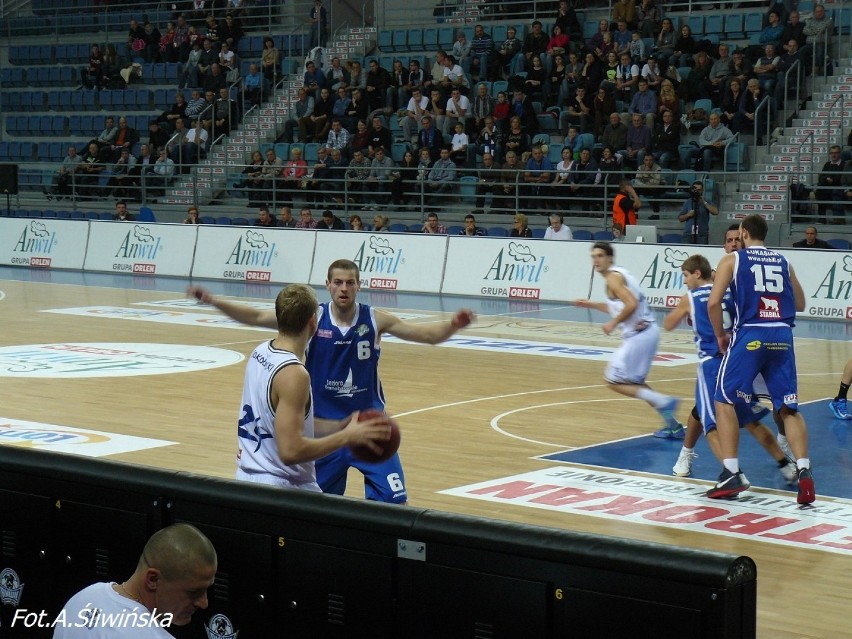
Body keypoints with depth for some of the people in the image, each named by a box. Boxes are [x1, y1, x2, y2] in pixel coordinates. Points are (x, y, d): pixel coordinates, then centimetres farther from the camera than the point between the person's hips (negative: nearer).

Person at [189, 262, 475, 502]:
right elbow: (257, 318, -7)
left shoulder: (374, 320, -7)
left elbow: (427, 334, -9)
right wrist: (213, 301, -16)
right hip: (324, 429, 0)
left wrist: (451, 325, -30)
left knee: (395, 502, -6)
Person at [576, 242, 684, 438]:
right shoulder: (619, 273, 18)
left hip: (639, 334, -10)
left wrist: (613, 324, -15)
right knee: (633, 382, 21)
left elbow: (631, 305, -26)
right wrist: (592, 304, 29)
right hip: (649, 331, 10)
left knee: (614, 381, -2)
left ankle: (663, 401, -11)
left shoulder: (613, 277, -12)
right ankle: (673, 425, 19)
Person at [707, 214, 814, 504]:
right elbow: (800, 304, 24)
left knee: (725, 401, 6)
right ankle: (804, 472, -8)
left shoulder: (732, 260, 6)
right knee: (788, 408, 8)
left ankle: (731, 474, -2)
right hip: (782, 336, 4)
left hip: (750, 335, -4)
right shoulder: (783, 262, 17)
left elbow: (713, 302, -5)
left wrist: (720, 335, 8)